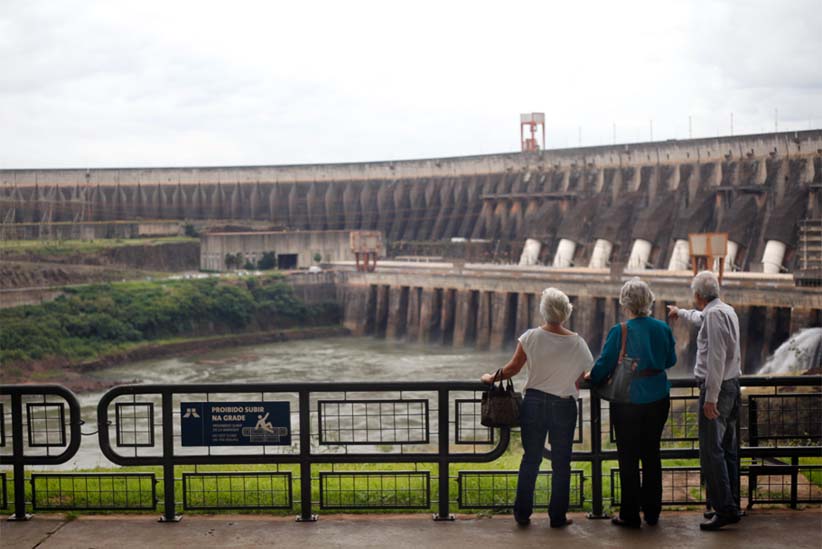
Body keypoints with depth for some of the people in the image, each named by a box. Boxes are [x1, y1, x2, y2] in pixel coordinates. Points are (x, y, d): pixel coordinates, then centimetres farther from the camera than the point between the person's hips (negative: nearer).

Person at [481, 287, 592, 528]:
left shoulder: (531, 337, -10)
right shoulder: (576, 343, -10)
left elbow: (513, 368, -4)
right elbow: (579, 379, -2)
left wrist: (492, 378, 13)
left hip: (533, 402, 1)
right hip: (564, 407, -1)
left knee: (530, 460, 12)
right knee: (561, 463, 11)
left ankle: (522, 513, 17)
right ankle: (557, 516, 16)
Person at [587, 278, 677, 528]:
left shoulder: (619, 332, -16)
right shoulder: (663, 328, -3)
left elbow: (604, 366, -11)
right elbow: (670, 360, 11)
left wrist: (590, 377, 8)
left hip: (628, 402, -4)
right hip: (658, 399, 4)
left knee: (628, 459, 5)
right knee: (652, 454, 15)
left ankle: (630, 515, 10)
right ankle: (652, 512, 22)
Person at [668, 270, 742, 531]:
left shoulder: (714, 314, -16)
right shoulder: (727, 310, 14)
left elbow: (716, 358, -23)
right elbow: (700, 318, 38)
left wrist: (711, 398, -24)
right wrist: (680, 313, 56)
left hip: (717, 387, -10)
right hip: (732, 384, 10)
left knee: (711, 450, -10)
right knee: (728, 448, 14)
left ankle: (725, 509, -11)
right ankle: (730, 505, 20)